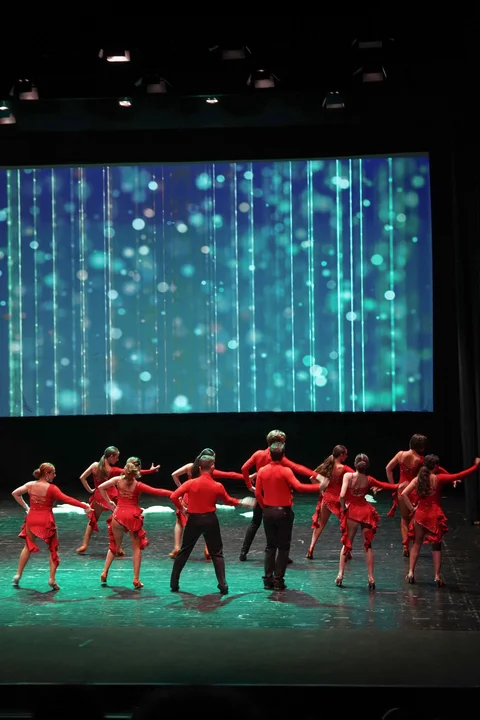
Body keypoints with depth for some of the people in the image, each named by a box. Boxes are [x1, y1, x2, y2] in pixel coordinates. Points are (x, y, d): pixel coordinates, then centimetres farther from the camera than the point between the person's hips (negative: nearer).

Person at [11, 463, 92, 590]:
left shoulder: (30, 485, 1)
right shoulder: (51, 488, -14)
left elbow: (15, 493, 10)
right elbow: (67, 500, -18)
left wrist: (25, 506, 15)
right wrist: (84, 506, -15)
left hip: (31, 519, 4)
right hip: (46, 521, -4)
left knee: (28, 546, 22)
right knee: (53, 549, 9)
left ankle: (18, 575, 22)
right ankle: (52, 579, 1)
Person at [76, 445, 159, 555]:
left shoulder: (95, 466, -6)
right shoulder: (113, 470, -13)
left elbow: (82, 478, -3)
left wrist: (90, 490, 8)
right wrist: (150, 470, -9)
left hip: (98, 496, 3)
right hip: (112, 497, -3)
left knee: (93, 520, 19)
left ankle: (84, 545, 13)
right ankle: (118, 548, 8)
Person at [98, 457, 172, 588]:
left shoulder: (118, 480, -1)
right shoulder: (138, 485, -9)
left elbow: (101, 487, -1)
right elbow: (157, 492, -10)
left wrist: (108, 502, 7)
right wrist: (173, 493, -4)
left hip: (118, 515, 3)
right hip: (133, 516, -3)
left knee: (114, 545, 21)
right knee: (137, 547, 7)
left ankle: (105, 573, 15)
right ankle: (136, 579, 3)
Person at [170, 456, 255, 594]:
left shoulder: (191, 483, -10)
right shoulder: (217, 486, -7)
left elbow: (174, 497, -14)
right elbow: (228, 501, 10)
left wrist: (181, 508, 2)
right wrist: (241, 502, 27)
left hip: (193, 520, 0)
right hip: (210, 520, 0)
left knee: (184, 552, 13)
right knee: (217, 553, 10)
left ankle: (174, 584, 16)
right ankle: (223, 586, 3)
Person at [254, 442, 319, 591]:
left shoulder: (262, 471, 0)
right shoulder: (285, 471, -14)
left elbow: (257, 493, 2)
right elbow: (298, 487, -23)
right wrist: (318, 487, -18)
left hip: (268, 512, 4)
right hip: (283, 512, -4)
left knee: (270, 546, 13)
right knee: (283, 547, 5)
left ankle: (268, 580, 10)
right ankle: (278, 580, 2)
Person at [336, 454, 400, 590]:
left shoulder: (348, 475, -8)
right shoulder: (369, 480, 0)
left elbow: (342, 495, -19)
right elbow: (385, 486, 14)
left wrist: (343, 507, -3)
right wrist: (398, 485, 30)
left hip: (351, 511, -1)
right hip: (366, 511, 1)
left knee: (346, 543, 13)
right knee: (368, 545, 10)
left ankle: (340, 575, 7)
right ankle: (371, 578, 7)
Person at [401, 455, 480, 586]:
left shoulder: (417, 479, 0)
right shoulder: (438, 478, -10)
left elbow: (404, 494, -8)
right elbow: (459, 476, -11)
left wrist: (411, 508, 0)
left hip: (420, 515, 3)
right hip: (434, 516, -3)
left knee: (417, 543, 17)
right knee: (436, 546, 6)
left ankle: (411, 572, 11)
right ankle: (437, 576, 2)